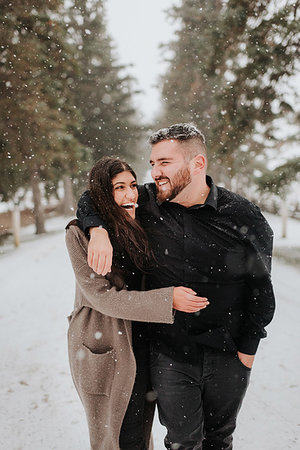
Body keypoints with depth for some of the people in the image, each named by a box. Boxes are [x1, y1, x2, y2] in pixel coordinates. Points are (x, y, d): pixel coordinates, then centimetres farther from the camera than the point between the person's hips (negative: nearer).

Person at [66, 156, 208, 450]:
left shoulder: (138, 228, 4)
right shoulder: (80, 233, -15)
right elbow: (102, 296, -19)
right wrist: (168, 299, -24)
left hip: (140, 343, 5)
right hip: (102, 347, -5)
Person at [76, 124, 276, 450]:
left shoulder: (244, 218, -11)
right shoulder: (148, 203, -6)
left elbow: (260, 288, -2)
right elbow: (91, 199, 7)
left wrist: (248, 349, -1)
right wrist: (99, 230, -15)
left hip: (228, 354, 0)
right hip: (170, 352, 0)